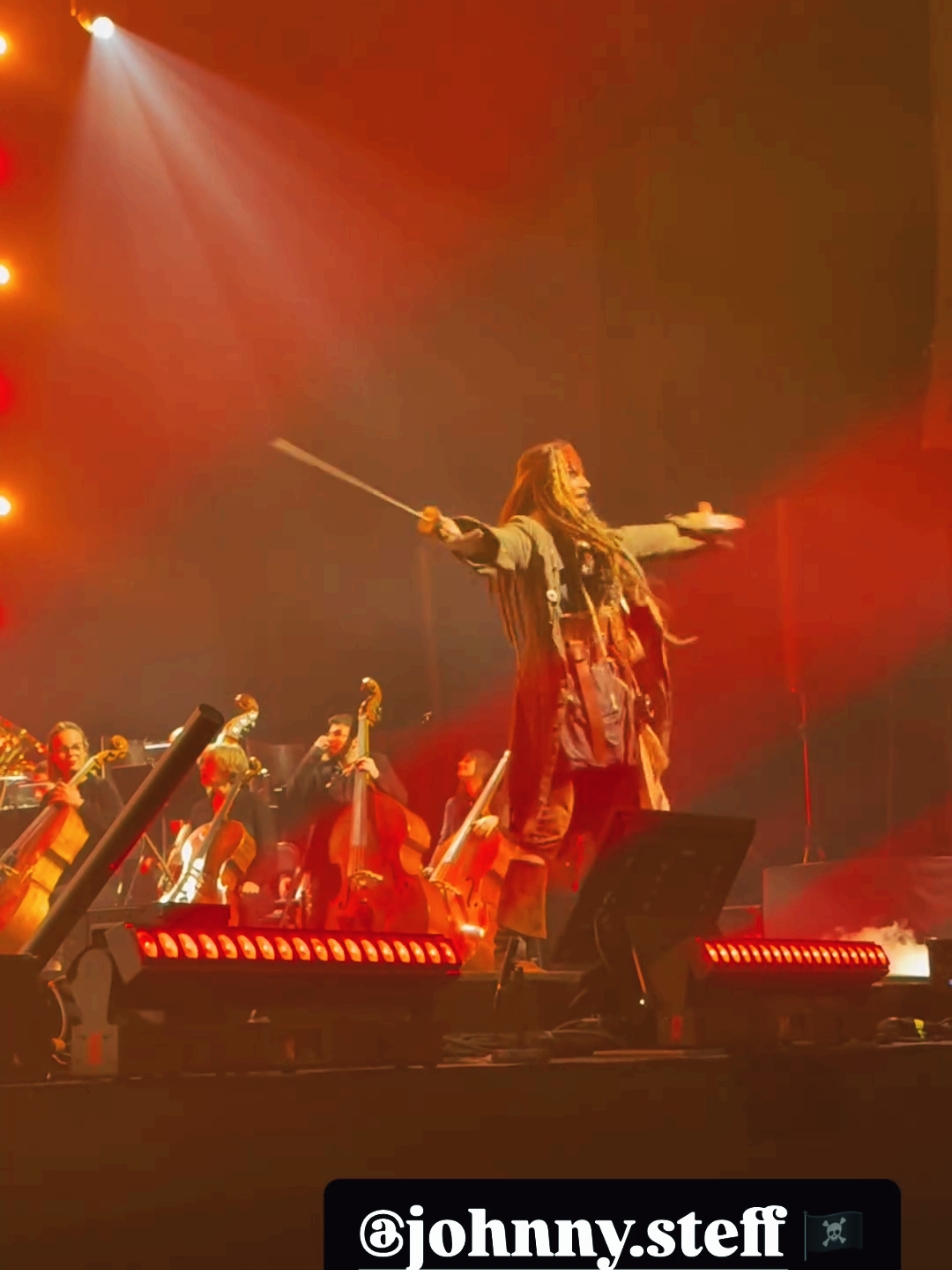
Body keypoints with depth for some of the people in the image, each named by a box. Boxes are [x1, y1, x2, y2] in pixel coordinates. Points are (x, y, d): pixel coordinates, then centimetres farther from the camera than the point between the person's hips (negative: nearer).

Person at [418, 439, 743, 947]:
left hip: (612, 686, 9)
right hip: (560, 686, -8)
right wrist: (456, 535, -52)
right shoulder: (528, 534, -7)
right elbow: (493, 545, -29)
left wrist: (697, 528, 54)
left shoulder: (596, 537, 20)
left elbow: (649, 538, 39)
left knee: (644, 808, 12)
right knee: (548, 811, -12)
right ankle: (517, 932, -8)